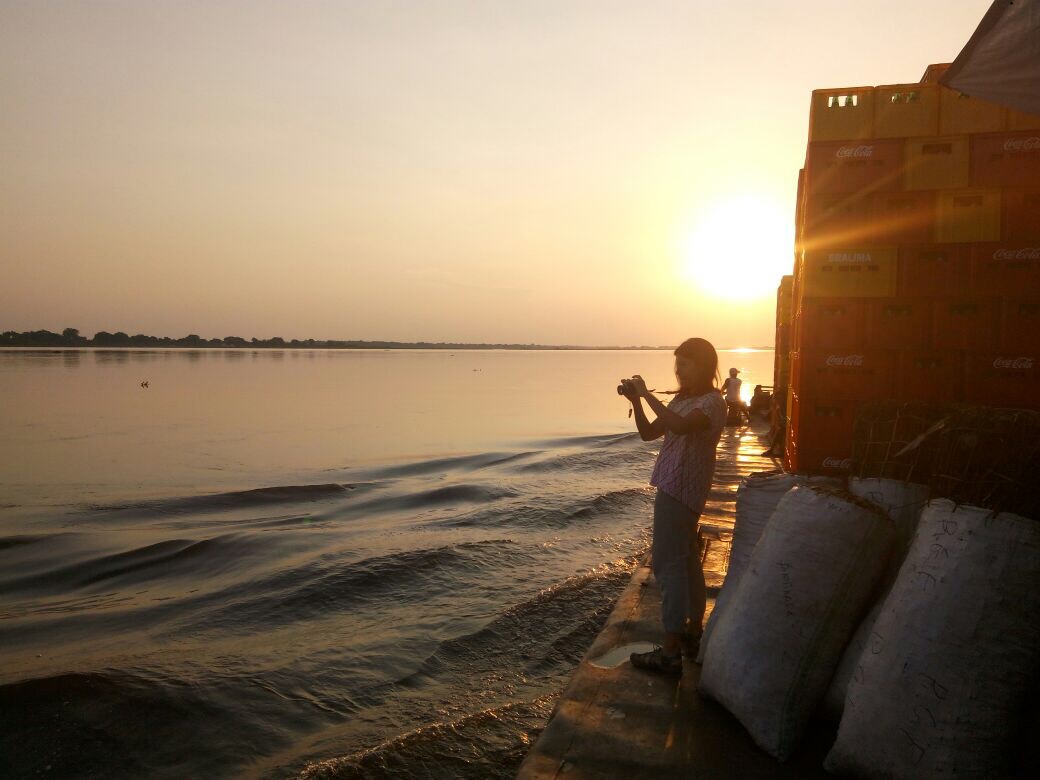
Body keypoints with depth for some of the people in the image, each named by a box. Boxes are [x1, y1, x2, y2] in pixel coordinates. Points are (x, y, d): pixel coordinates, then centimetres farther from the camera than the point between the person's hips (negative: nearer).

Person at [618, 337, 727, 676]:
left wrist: (646, 393, -25)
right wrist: (635, 401, -2)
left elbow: (679, 425, -33)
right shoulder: (682, 399, 13)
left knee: (668, 563, -9)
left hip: (681, 491, -10)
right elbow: (648, 433, 13)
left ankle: (670, 652, -4)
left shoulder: (712, 402, -14)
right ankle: (693, 633, 34)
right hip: (674, 488, 10)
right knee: (686, 560, 19)